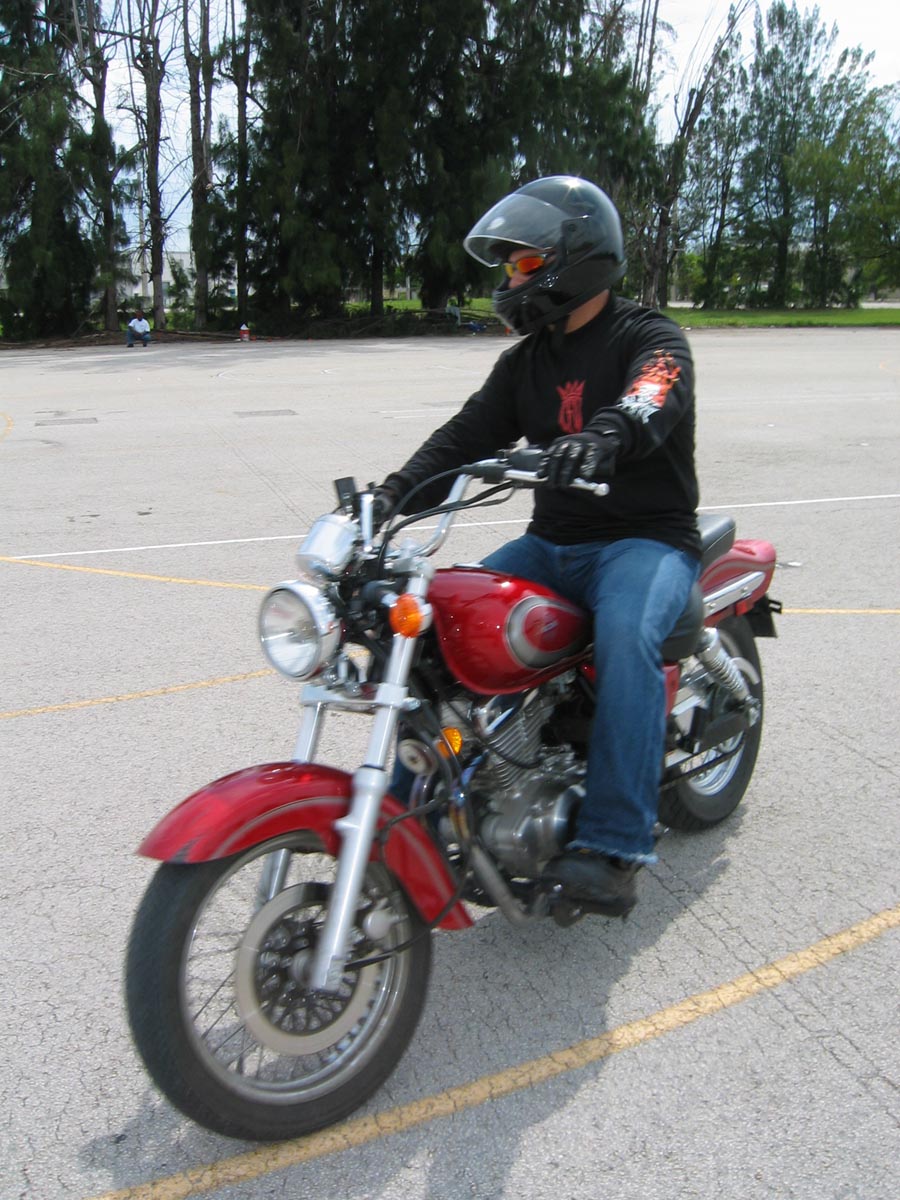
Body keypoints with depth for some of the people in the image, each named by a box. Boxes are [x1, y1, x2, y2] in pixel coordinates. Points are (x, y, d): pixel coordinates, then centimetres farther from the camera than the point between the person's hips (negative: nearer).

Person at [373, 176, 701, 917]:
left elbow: (656, 399, -28)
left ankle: (613, 848, -32)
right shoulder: (525, 362, 16)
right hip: (552, 543, 6)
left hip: (647, 539, -6)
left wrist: (605, 436, -51)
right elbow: (467, 436, 5)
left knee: (626, 640, -36)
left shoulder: (650, 337, -4)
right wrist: (393, 495, -12)